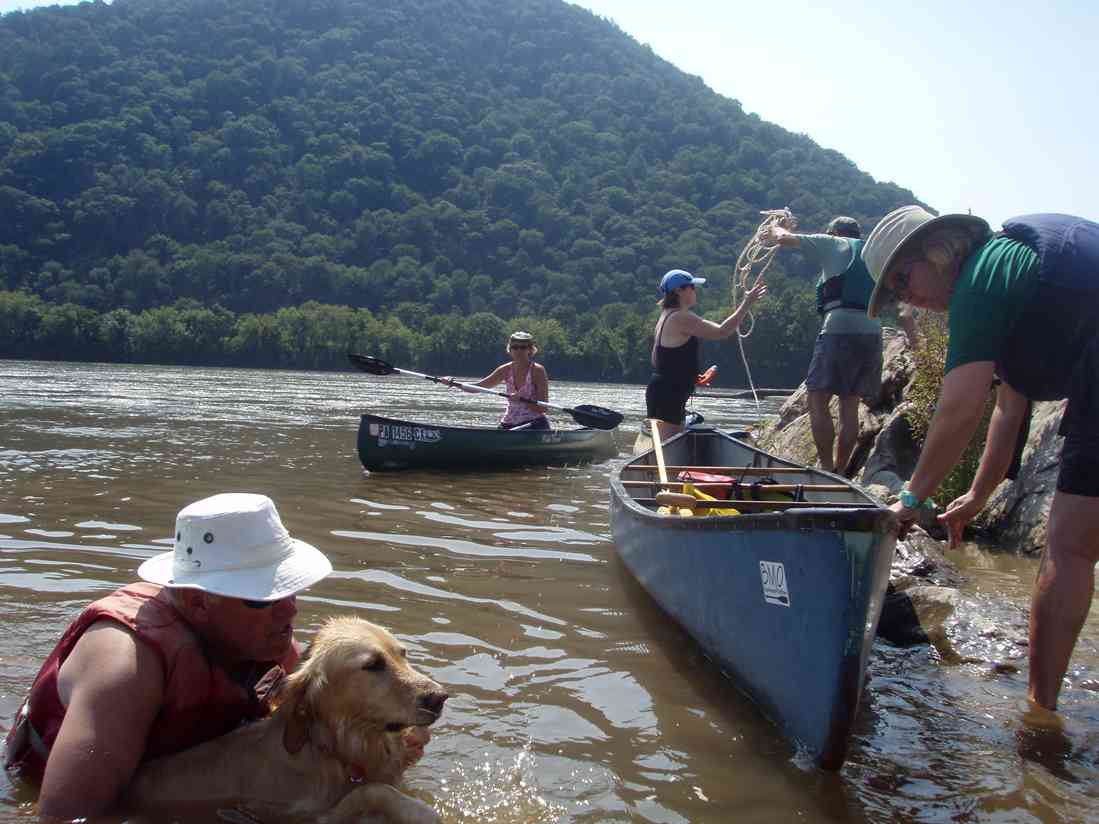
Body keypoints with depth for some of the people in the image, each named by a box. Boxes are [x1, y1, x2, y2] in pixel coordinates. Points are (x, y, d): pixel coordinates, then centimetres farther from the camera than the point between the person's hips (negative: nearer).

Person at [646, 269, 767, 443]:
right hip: (667, 396, -11)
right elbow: (721, 332, -21)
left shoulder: (667, 316, 17)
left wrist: (690, 376, 21)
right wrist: (747, 303, -16)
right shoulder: (681, 318, -16)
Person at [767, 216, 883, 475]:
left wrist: (776, 229, 28)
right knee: (850, 405, 10)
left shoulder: (832, 244, 12)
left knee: (817, 400, -2)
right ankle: (840, 470, 11)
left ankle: (827, 468, -7)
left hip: (840, 327, -6)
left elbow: (785, 239, 6)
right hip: (873, 331, 6)